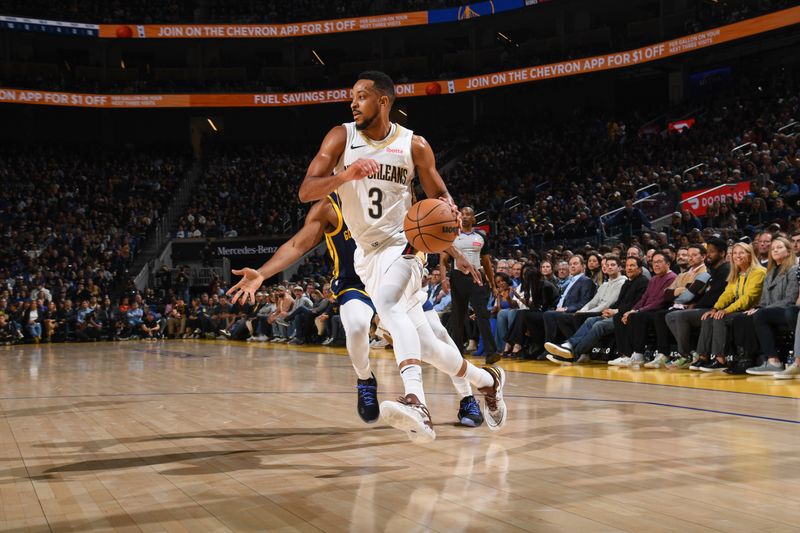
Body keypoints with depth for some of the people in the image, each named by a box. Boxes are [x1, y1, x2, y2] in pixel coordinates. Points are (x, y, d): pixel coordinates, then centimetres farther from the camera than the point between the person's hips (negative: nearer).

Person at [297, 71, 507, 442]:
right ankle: (487, 380, 33)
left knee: (386, 302, -37)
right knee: (426, 347, 7)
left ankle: (416, 404, -51)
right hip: (366, 254, 4)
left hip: (400, 245, -3)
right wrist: (345, 175, -30)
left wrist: (448, 208, -15)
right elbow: (305, 191, -12)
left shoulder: (414, 145, -4)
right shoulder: (341, 137, -2)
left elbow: (439, 195, 9)